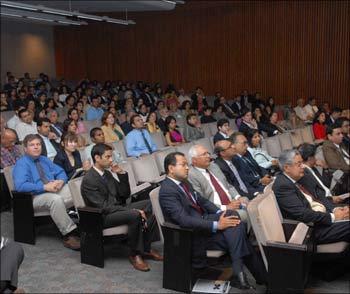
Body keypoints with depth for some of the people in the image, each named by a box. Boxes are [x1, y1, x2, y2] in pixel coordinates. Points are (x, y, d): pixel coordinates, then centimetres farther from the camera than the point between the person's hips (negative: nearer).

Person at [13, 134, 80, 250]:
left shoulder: (45, 160, 22)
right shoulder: (21, 164, -2)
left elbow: (61, 173, 19)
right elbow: (20, 186, -18)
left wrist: (60, 181, -6)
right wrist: (45, 187, -22)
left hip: (54, 190, 7)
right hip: (35, 196, -6)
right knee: (56, 199, -38)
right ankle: (68, 235, -33)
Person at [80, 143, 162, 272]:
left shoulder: (107, 173, 11)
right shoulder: (88, 180, -15)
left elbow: (125, 195, 12)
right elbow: (104, 207, -21)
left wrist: (122, 174, -3)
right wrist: (133, 211, -23)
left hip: (117, 209, 9)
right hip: (103, 217, -9)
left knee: (151, 204, -6)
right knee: (135, 215, -33)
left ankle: (145, 248, -2)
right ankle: (135, 254, -14)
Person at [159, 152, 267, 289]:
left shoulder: (183, 182, 10)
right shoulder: (167, 190, -18)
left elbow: (202, 201, 15)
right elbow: (184, 220, -27)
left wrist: (220, 214, -4)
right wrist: (216, 225, -28)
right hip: (191, 235, -8)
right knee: (235, 235, -17)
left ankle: (239, 273, -17)